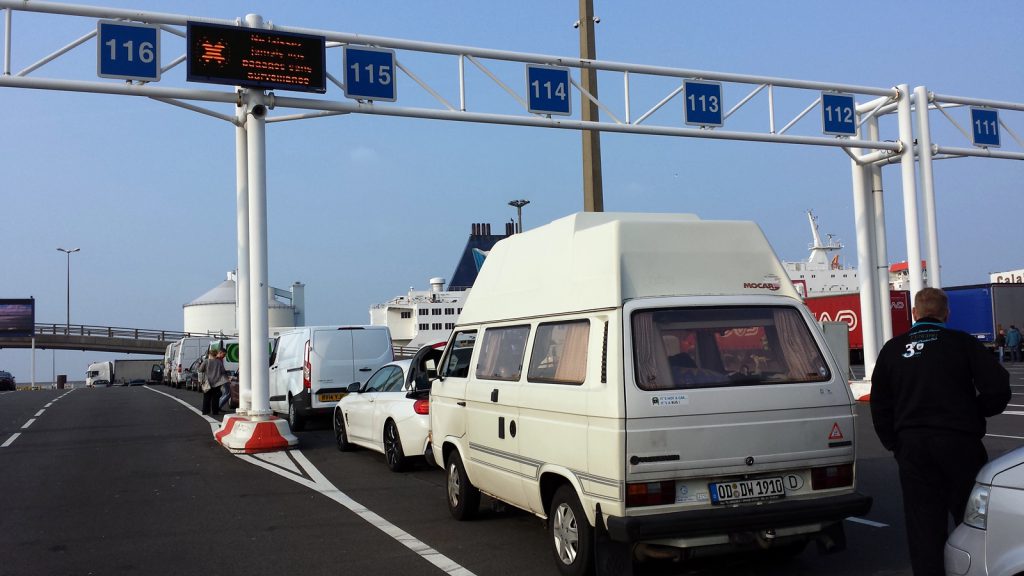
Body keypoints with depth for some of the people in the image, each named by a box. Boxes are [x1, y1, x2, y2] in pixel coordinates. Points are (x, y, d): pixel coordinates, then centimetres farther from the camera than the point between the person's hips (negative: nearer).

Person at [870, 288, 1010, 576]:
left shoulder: (893, 350, 5)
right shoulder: (963, 343, -3)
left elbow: (880, 406, 8)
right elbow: (997, 388, -9)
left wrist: (895, 444, 15)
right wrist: (974, 415, 9)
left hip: (912, 447, 2)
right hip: (960, 443, -2)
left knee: (923, 528, 7)